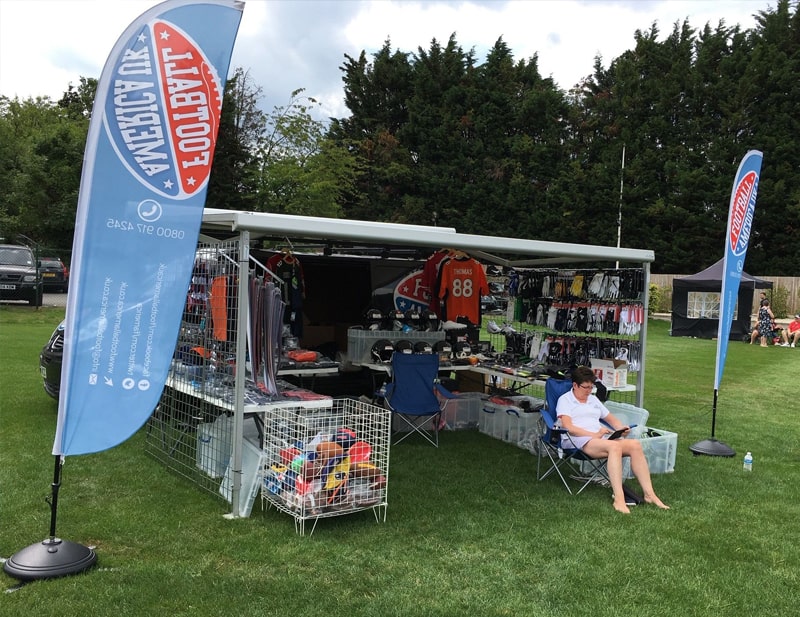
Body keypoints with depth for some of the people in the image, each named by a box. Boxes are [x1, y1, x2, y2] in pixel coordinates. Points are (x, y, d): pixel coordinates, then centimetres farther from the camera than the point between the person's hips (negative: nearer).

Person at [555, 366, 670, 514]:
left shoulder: (593, 399, 29)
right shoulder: (565, 400, 7)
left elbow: (611, 419, 30)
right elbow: (568, 427, -8)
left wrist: (621, 428, 6)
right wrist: (595, 435, -15)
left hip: (600, 438, 7)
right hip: (577, 440, -7)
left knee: (635, 444, -20)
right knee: (614, 446, -36)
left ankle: (649, 494, -22)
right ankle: (619, 499, -44)